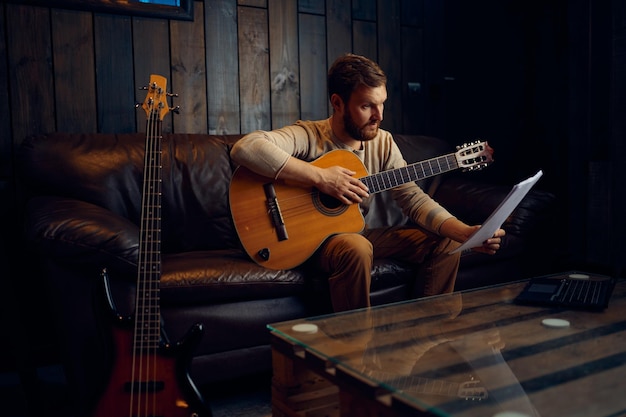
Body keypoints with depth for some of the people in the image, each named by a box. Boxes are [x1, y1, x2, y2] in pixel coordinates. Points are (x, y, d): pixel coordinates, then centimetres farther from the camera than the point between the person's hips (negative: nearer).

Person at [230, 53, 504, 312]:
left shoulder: (383, 143, -1)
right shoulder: (308, 136, -19)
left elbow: (413, 199, -7)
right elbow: (245, 148, -35)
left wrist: (466, 233, -23)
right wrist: (319, 177, -35)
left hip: (365, 232, 6)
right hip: (314, 235, -6)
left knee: (447, 245, -6)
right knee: (356, 248, -38)